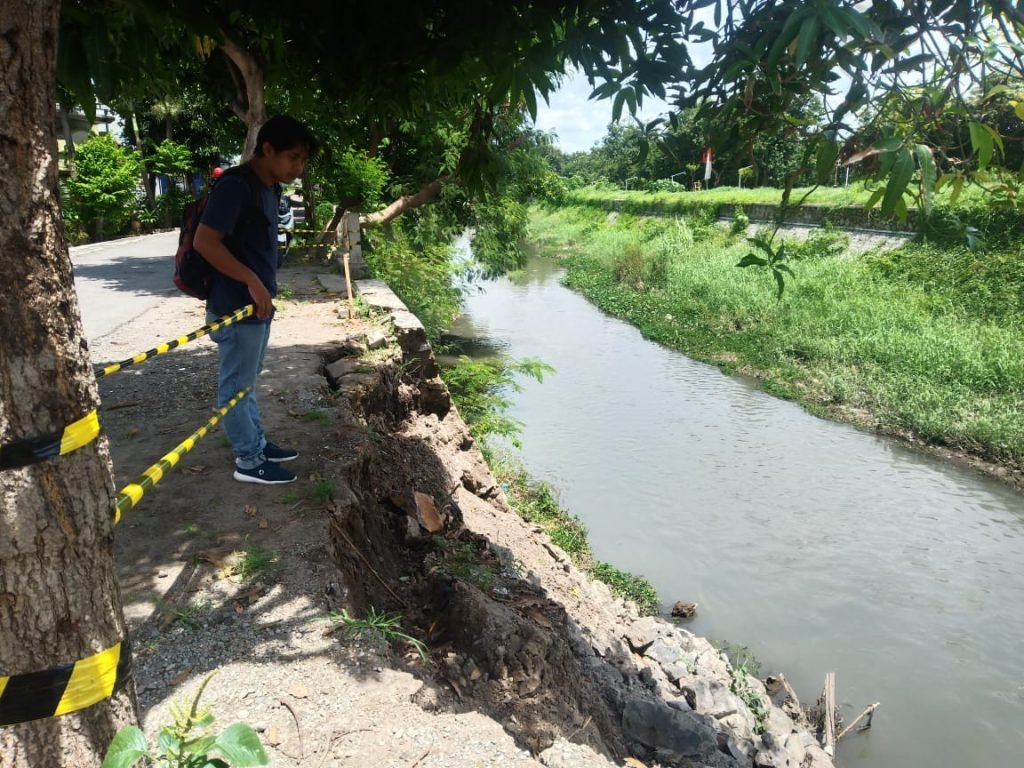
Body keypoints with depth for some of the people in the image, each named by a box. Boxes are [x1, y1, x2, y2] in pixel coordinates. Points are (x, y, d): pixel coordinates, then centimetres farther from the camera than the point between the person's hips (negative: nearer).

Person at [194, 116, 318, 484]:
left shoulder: (269, 188, 10)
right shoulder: (236, 185, -18)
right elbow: (205, 241, -22)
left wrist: (264, 289, 16)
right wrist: (252, 282, -22)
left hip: (257, 305, 9)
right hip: (236, 306, -9)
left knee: (247, 382, 20)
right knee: (236, 385, 4)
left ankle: (257, 444, 33)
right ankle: (249, 461, 15)